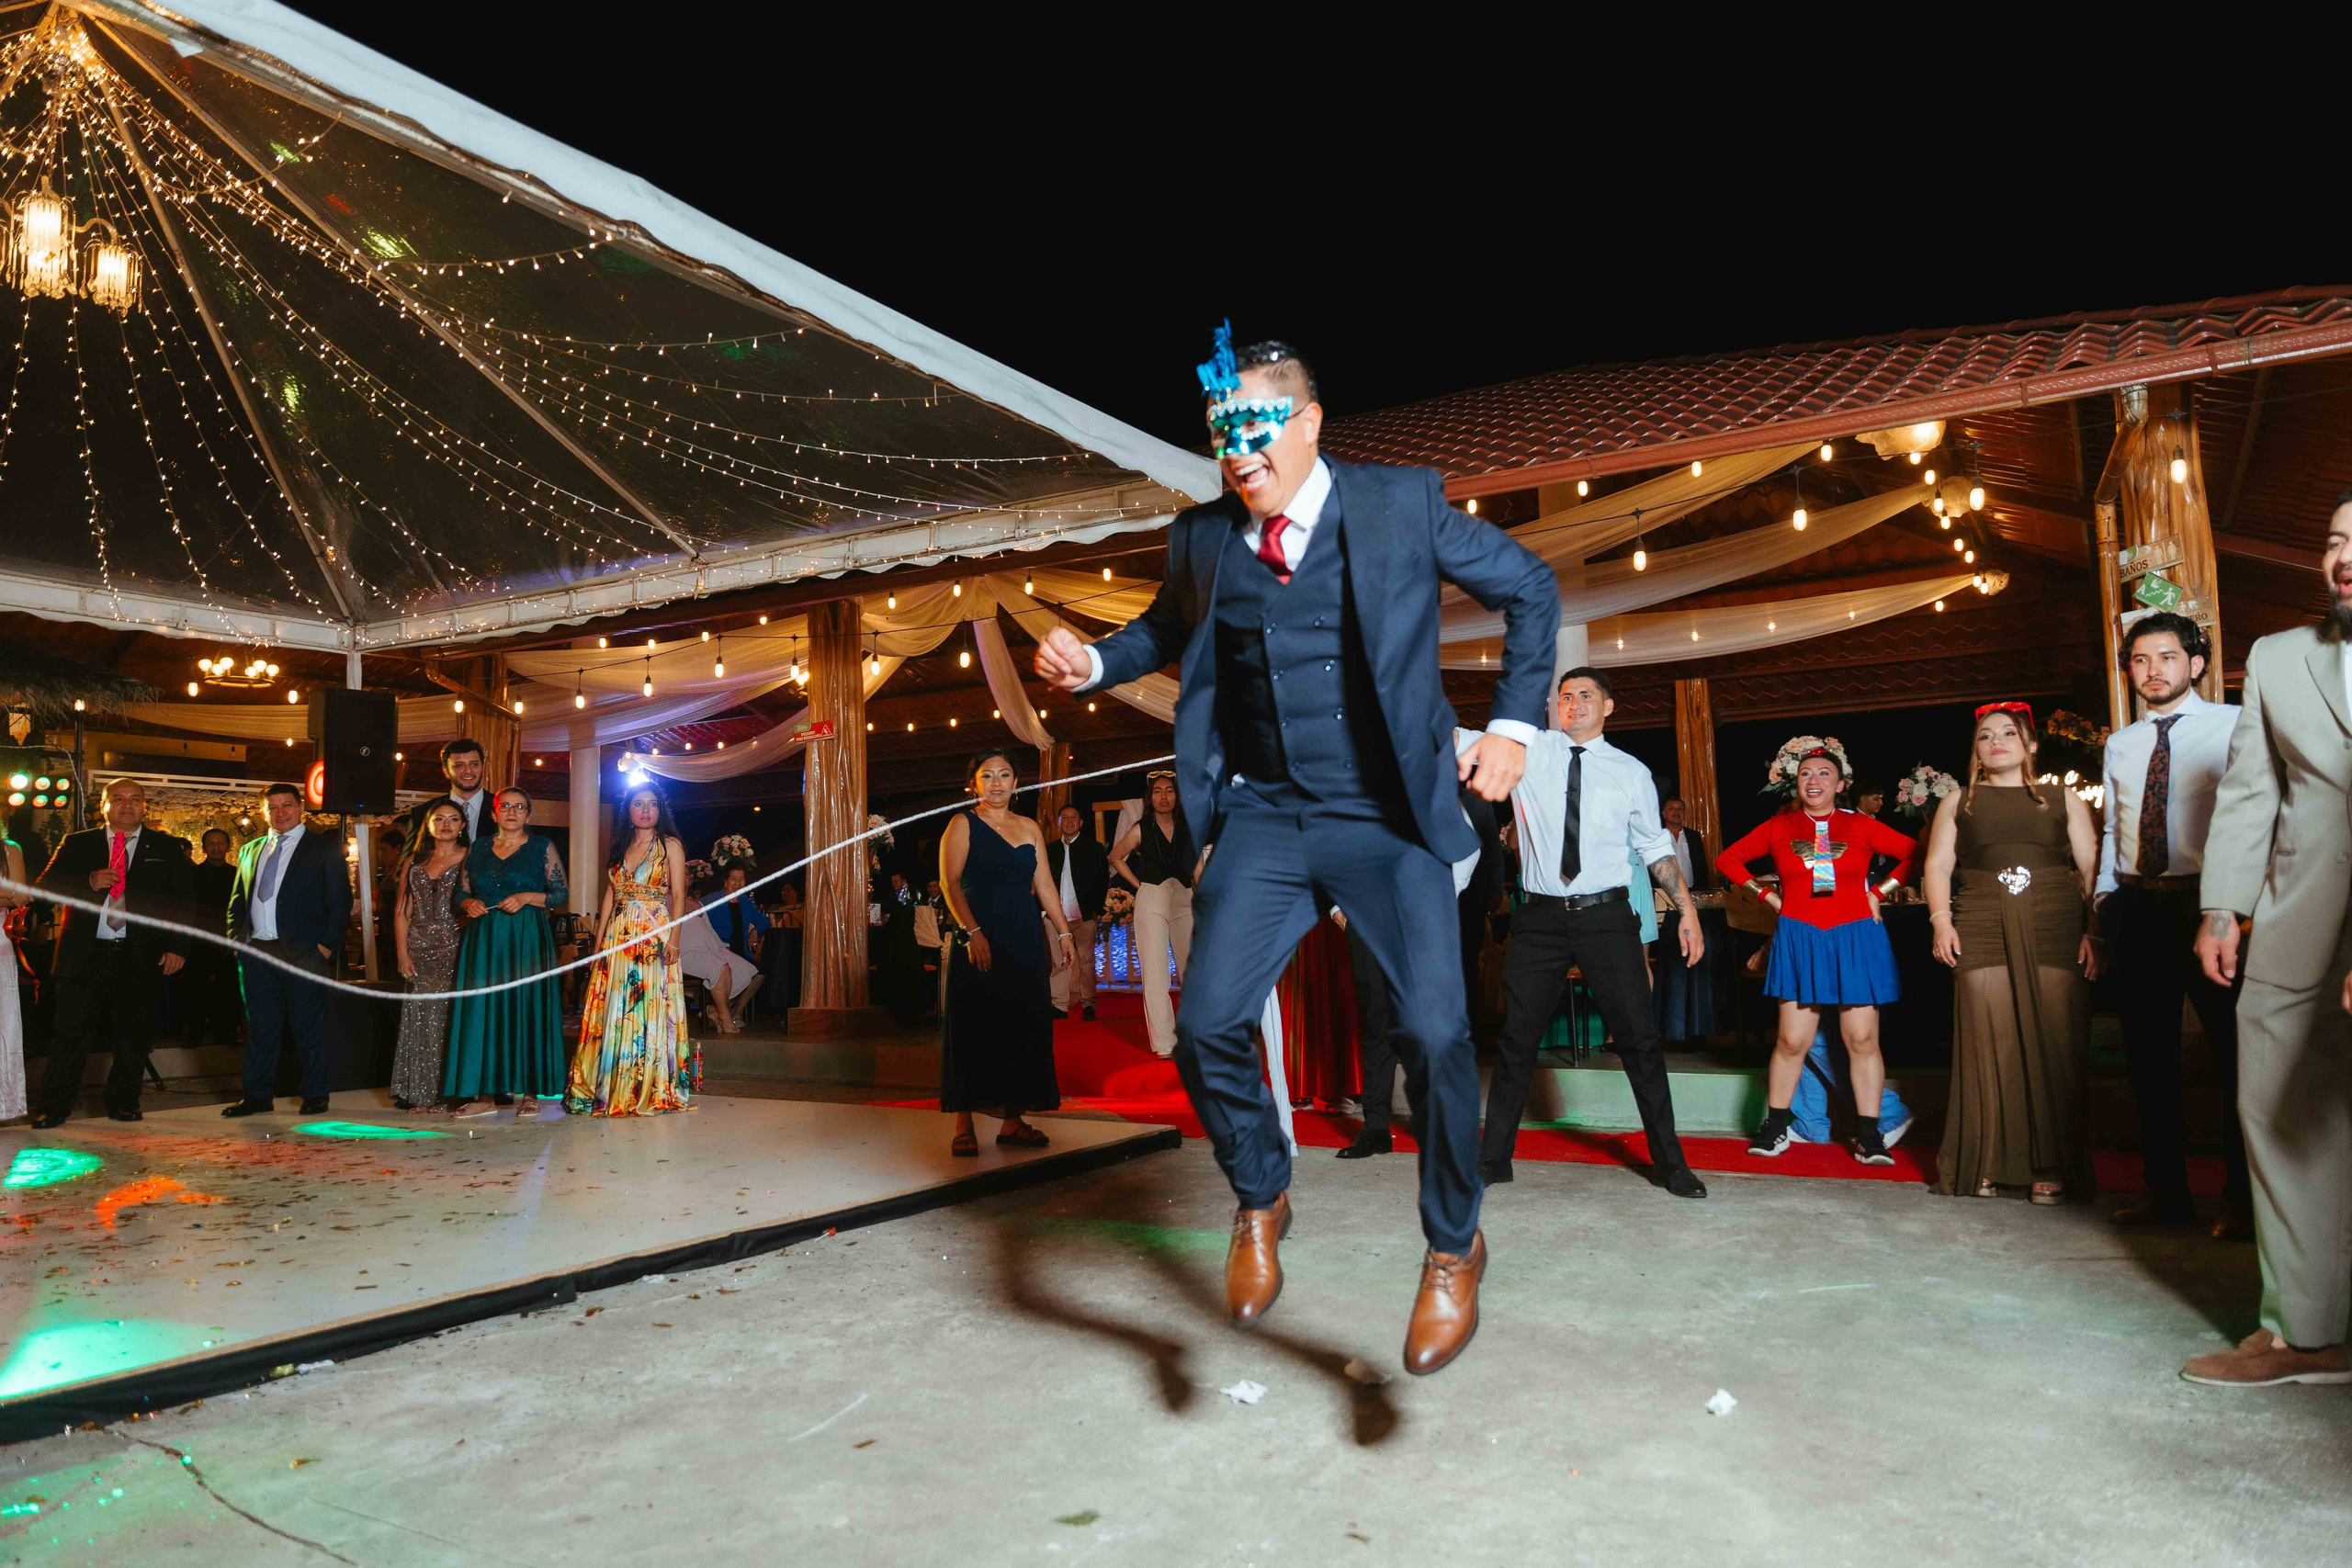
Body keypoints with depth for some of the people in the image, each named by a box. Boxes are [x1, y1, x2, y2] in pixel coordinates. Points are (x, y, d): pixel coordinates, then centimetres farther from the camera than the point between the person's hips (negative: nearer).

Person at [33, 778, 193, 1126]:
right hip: (85, 953, 0)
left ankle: (123, 1103, 19)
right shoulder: (76, 844, 11)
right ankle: (55, 1107, 12)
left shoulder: (167, 847, 8)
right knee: (71, 1033, 1)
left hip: (141, 956, 0)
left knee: (133, 1036, 6)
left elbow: (183, 900, 5)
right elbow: (46, 885, 4)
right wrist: (88, 882, -15)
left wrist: (177, 947, -5)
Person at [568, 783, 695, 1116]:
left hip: (655, 937, -5)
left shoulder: (670, 845, 2)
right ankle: (610, 1088, 10)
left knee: (651, 1010, -6)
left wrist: (674, 939, -15)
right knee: (612, 1011, 3)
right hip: (617, 937, 5)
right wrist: (598, 943, 9)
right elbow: (609, 897, 16)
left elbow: (678, 896, -4)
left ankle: (653, 1091, 0)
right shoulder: (620, 849, 16)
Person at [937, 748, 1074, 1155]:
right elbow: (950, 882, -8)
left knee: (1023, 1029, 4)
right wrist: (973, 931, -19)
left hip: (1025, 941, 5)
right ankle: (964, 1126, 1)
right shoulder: (962, 824, 1)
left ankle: (1013, 1121, 11)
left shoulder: (1029, 828, 14)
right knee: (974, 1028, -4)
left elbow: (1044, 885, 14)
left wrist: (1063, 933, 6)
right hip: (979, 940, -5)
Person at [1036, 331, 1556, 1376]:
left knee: (1433, 1034, -12)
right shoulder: (1203, 537, 5)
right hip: (1263, 819, 3)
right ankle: (1261, 1199, 23)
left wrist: (1514, 724, -2)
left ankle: (1453, 1250, 14)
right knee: (1206, 1027, -7)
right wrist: (1092, 662, 4)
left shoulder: (1403, 505, -4)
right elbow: (1168, 629, 25)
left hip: (1389, 818, -3)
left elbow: (1530, 590, 7)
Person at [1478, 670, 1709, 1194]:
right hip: (1540, 917, 0)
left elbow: (1655, 847, 12)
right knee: (1517, 1039, 6)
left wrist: (1687, 910, 6)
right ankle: (1494, 1157, 18)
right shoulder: (1530, 751, 4)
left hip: (1606, 917, 0)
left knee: (1639, 1039, 3)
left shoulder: (1631, 772, 6)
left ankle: (1670, 1161, 18)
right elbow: (1465, 743, -9)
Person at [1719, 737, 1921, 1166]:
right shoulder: (1778, 827, 6)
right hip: (1800, 939, 0)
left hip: (1855, 939, 0)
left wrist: (1879, 892, 2)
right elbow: (1728, 859, 14)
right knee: (1792, 1039, -1)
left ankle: (1868, 1135, 7)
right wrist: (1767, 895, 8)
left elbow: (1915, 854, 7)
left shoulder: (1861, 826, 4)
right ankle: (1775, 1128, 9)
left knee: (1862, 1039, -1)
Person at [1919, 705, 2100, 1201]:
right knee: (1988, 1046, -3)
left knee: (2054, 1046, -4)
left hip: (2055, 935, 0)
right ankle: (1988, 1164, 4)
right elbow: (1937, 866, 12)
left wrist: (2095, 932, -3)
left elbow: (2092, 869, 9)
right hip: (1981, 936, 0)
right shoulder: (1958, 802, 17)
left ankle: (2051, 1167, 3)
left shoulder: (2064, 801, 15)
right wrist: (1940, 919, -3)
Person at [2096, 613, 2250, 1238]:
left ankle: (2242, 1198, 9)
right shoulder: (2119, 745, 16)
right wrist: (2105, 895, 10)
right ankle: (2165, 1190, 18)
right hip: (2135, 906, 5)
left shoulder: (2234, 726, 0)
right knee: (2148, 1053, 9)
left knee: (2235, 1049, -1)